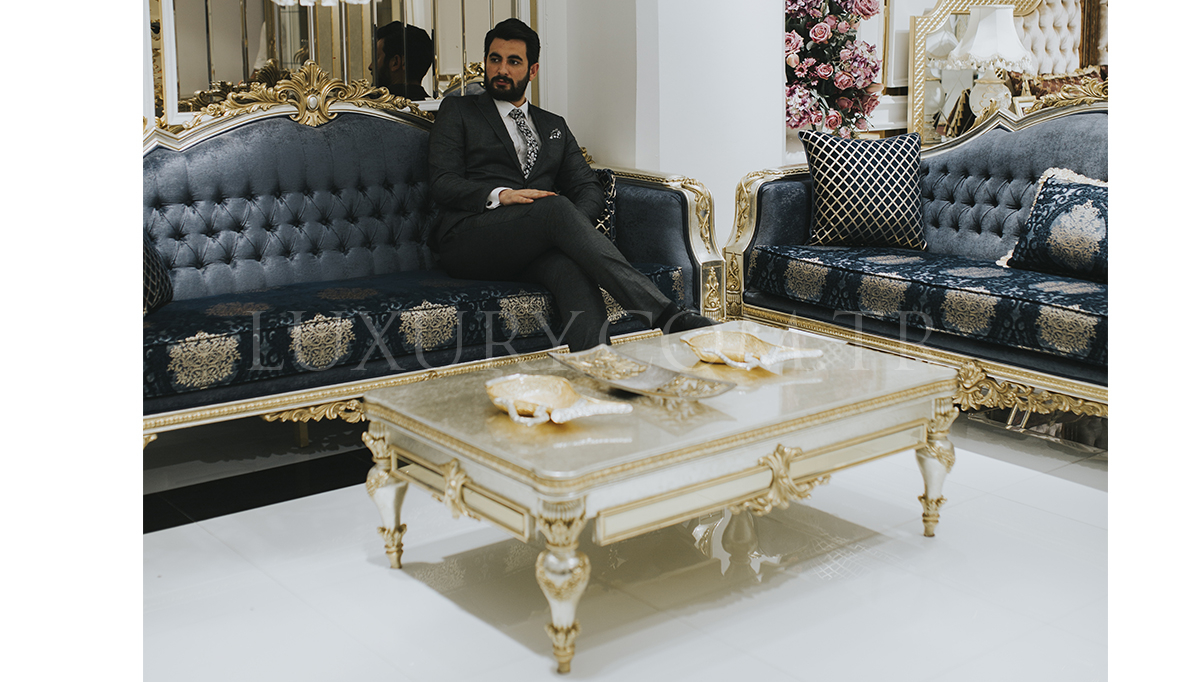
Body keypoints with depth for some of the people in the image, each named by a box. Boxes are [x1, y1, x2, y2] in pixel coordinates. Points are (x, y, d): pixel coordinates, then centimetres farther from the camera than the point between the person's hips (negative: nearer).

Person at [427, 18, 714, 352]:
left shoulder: (554, 126, 28)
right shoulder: (458, 111, 17)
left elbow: (588, 188, 16)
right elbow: (442, 183, 3)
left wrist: (576, 222, -9)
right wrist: (501, 195, -16)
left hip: (534, 250, 3)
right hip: (467, 242, -3)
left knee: (572, 266, -35)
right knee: (555, 206, -34)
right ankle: (664, 314, -46)